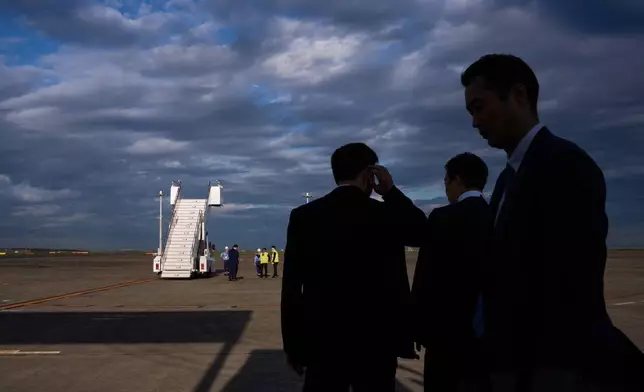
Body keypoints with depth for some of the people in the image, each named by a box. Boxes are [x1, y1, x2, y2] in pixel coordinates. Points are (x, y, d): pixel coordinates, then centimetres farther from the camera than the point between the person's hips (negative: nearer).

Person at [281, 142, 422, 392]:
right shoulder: (388, 215, -6)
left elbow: (291, 286, -3)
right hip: (377, 343, 0)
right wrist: (391, 191, 13)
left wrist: (292, 344, 4)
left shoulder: (303, 216, -4)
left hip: (323, 342, 1)